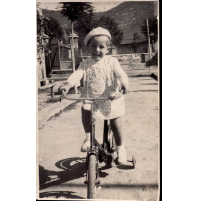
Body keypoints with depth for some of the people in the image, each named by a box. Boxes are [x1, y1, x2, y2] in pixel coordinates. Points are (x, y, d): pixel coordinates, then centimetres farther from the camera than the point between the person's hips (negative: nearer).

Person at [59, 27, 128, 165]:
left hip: (111, 99, -1)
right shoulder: (86, 64, 0)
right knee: (85, 111, -27)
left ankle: (121, 148, 26)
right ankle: (88, 138, -4)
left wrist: (124, 83, -41)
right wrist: (68, 84, -36)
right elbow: (78, 73, -16)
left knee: (116, 125, 2)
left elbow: (120, 73, -18)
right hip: (91, 97, 1)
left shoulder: (112, 62, -4)